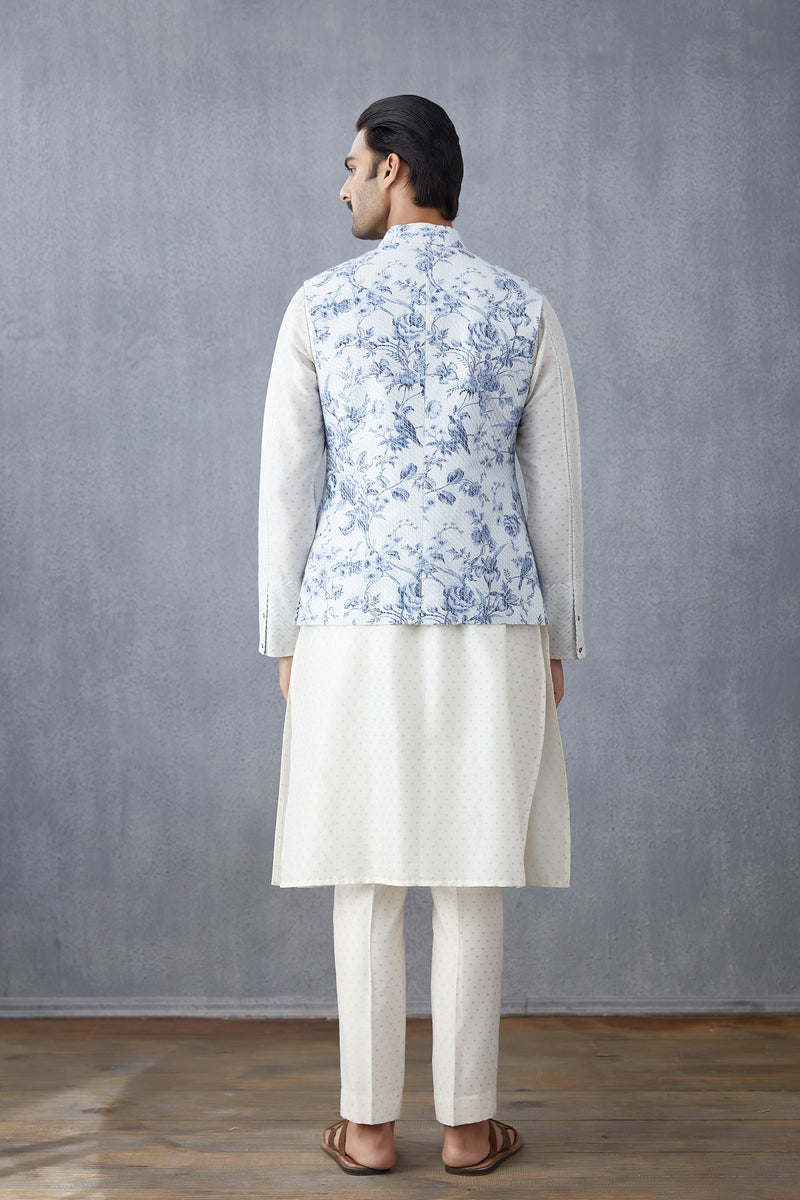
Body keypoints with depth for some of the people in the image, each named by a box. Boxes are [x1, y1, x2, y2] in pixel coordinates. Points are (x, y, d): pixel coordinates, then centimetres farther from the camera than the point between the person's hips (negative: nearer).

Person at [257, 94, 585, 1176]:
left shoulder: (319, 306, 0)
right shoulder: (527, 310, 3)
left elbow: (287, 484, -1)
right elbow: (557, 489, 3)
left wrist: (282, 639, 7)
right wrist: (560, 642, 11)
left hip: (355, 624, 0)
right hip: (489, 630, 1)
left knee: (367, 879, 7)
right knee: (473, 878, 7)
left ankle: (370, 1124, 13)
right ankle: (468, 1123, 13)